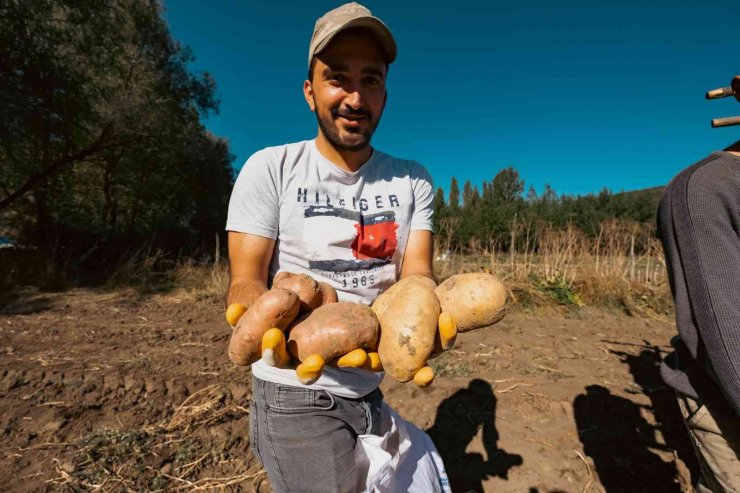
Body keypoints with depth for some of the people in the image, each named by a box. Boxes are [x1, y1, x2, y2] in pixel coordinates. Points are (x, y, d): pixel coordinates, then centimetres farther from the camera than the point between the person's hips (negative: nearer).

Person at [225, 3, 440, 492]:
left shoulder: (412, 180, -2)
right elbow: (245, 281, -14)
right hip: (296, 395, -4)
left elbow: (416, 275, -8)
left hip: (371, 391, 5)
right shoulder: (271, 169, -10)